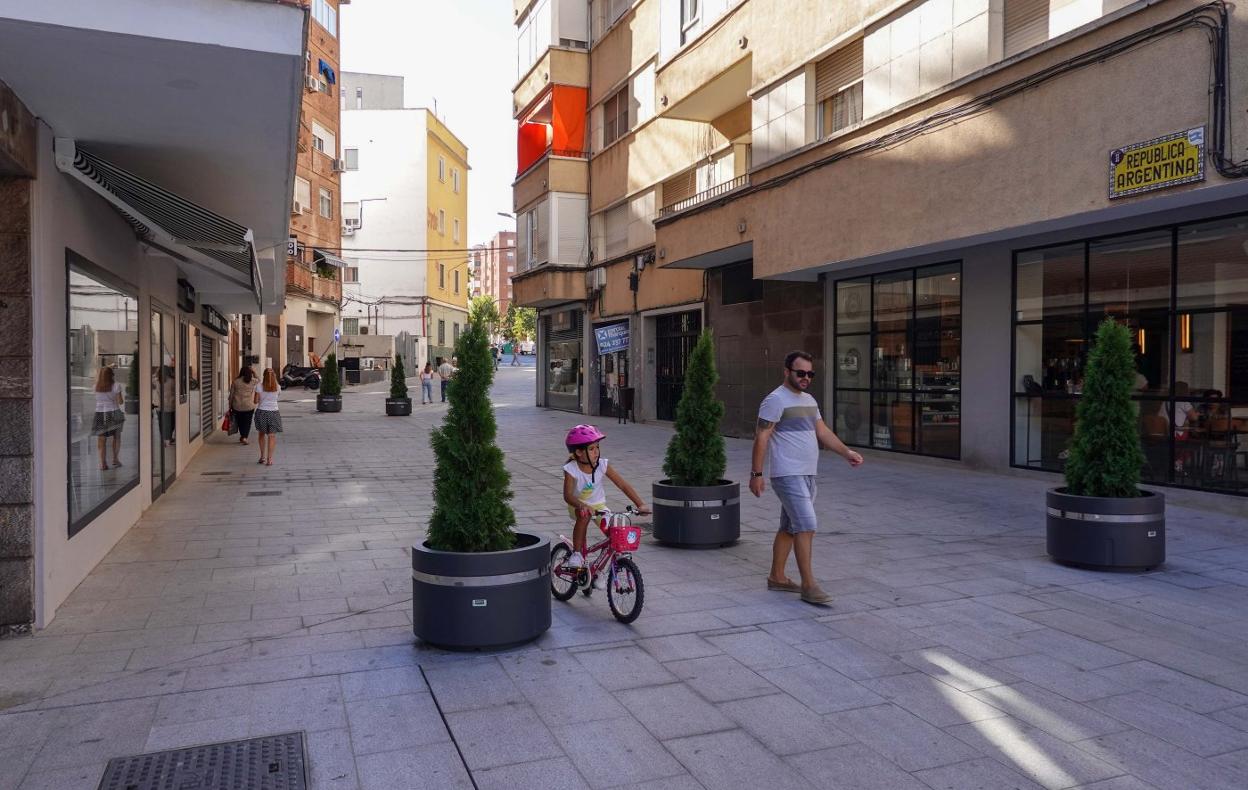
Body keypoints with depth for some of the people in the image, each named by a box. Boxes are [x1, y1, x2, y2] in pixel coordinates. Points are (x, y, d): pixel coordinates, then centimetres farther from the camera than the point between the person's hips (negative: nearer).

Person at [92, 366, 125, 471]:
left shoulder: (96, 386, 0)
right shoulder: (116, 385, -7)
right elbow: (120, 402, -8)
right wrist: (124, 398, 14)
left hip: (99, 414, 2)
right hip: (113, 413, -2)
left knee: (101, 439, 4)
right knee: (117, 437, 19)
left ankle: (103, 463, -1)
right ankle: (115, 459, 16)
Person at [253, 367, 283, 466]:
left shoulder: (259, 386, -6)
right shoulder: (277, 387, -3)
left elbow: (256, 401, -4)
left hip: (261, 412, 0)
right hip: (273, 412, 0)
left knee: (261, 434, 19)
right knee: (272, 436, 1)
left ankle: (262, 457, 22)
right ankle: (269, 459, -4)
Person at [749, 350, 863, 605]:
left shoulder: (809, 400, 16)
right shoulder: (776, 400, -11)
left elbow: (823, 432, 17)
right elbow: (761, 437, -13)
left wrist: (847, 453, 4)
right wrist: (756, 473, -16)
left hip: (807, 474, 9)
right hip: (787, 475, -9)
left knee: (789, 527, 14)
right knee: (806, 526, -14)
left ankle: (777, 577, 24)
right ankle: (808, 586, -11)